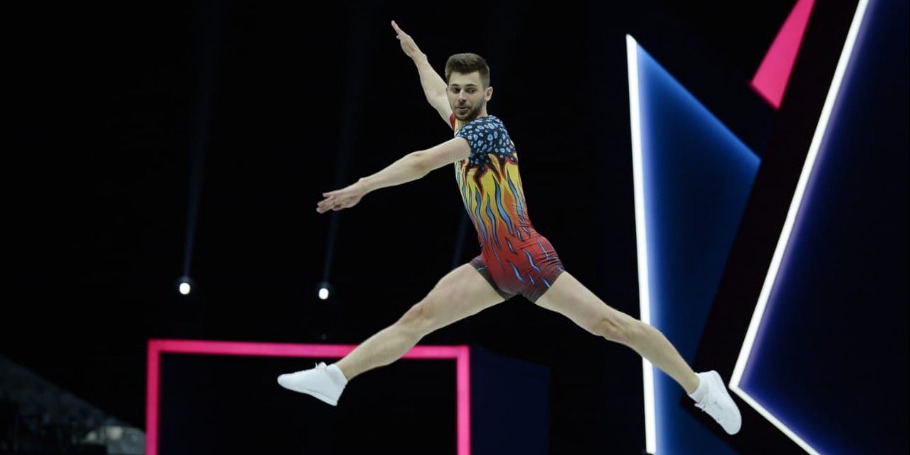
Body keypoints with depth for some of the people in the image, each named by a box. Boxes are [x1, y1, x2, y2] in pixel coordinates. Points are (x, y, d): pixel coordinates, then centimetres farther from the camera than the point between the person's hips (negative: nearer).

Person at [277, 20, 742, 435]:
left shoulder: (488, 127, -14)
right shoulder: (464, 125, 12)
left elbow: (423, 162, -24)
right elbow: (436, 94, 36)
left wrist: (361, 187, -23)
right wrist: (416, 54, 48)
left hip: (528, 259, -8)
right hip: (492, 265, 8)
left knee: (611, 324, -10)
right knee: (417, 317, -4)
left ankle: (700, 386, -1)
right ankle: (335, 377, -7)